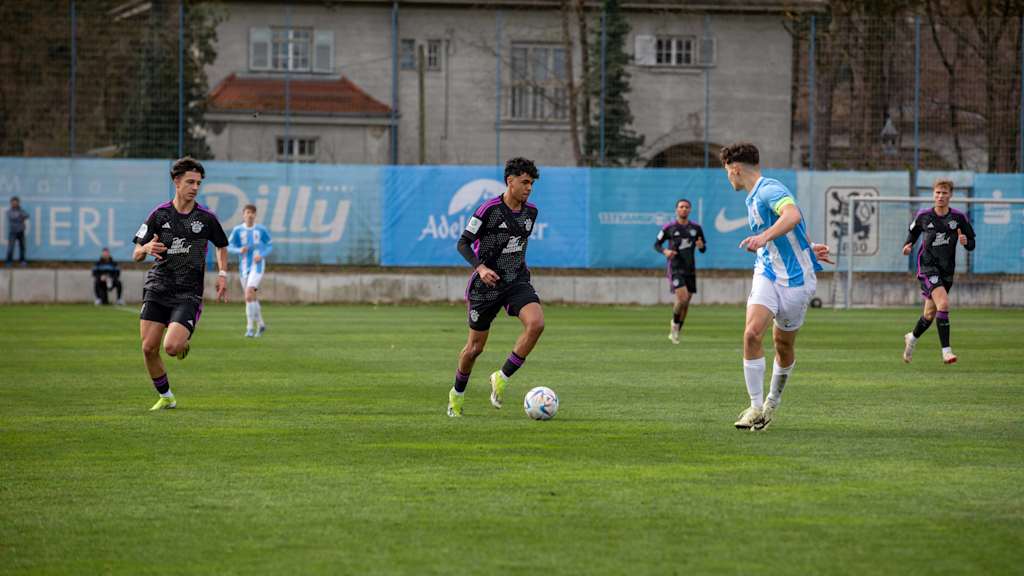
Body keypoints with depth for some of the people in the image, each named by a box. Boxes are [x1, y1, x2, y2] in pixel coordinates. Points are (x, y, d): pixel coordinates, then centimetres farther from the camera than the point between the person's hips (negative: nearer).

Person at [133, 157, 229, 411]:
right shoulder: (159, 214, 1)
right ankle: (165, 397, 16)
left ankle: (184, 342, 19)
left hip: (188, 294, -2)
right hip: (157, 289, 2)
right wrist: (147, 249, -20)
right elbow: (136, 255, 3)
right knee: (149, 348, -5)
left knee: (171, 347, -19)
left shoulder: (206, 218, 0)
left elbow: (222, 246, 20)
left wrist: (222, 274, 4)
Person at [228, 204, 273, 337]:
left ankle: (250, 327, -18)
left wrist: (262, 255, -11)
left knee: (249, 295, -20)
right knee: (252, 298, 12)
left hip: (257, 265, -3)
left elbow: (269, 246, 8)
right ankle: (260, 324, 33)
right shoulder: (237, 230, 2)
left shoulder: (261, 229, -1)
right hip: (244, 266, 3)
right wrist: (239, 250, -19)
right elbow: (229, 247, 2)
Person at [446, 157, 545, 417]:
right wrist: (480, 267, -26)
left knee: (536, 323, -24)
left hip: (517, 281, 4)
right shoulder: (489, 209, -14)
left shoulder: (530, 212, 4)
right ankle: (457, 394, 32)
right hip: (486, 285, -4)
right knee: (475, 346, 5)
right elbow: (463, 243, -12)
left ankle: (502, 379, -10)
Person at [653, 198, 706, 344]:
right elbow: (656, 244, 7)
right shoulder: (669, 228, -1)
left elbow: (703, 249, 15)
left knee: (686, 303, 6)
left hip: (690, 269, 4)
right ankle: (674, 323, 6)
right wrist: (665, 251, -14)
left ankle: (675, 333, 21)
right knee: (682, 298, -21)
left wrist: (701, 246, -9)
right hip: (675, 268, -4)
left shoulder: (696, 228, 8)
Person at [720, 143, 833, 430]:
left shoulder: (769, 190, -17)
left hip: (796, 278, -6)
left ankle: (773, 401, 32)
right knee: (752, 333, -16)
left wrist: (765, 237, -51)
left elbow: (793, 216, -38)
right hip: (767, 274, 6)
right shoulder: (753, 198, 13)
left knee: (784, 343, 8)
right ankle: (756, 407, -11)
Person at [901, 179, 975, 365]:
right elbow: (913, 232, 15)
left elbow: (971, 244, 5)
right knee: (943, 303, -24)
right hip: (928, 267, -3)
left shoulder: (959, 217, -1)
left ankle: (912, 338, 44)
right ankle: (946, 351, -24)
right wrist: (908, 246, -5)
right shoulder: (923, 216, -3)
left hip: (947, 270, 4)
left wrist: (965, 241, -18)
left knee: (930, 313, 14)